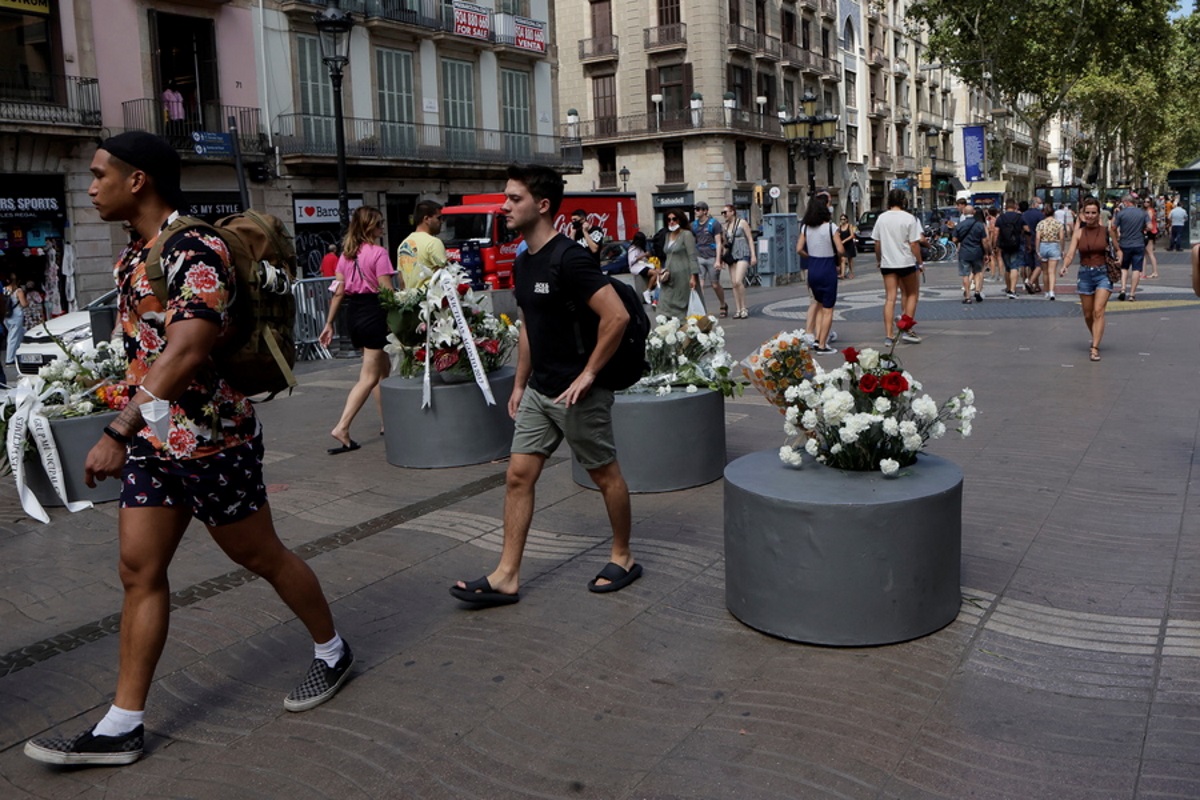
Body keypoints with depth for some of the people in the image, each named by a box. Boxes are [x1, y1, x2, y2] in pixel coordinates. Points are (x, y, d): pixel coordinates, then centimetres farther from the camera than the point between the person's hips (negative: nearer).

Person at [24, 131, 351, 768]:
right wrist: (131, 430, 21)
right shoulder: (135, 255, 11)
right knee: (139, 571, 8)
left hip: (209, 438, -8)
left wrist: (118, 432, -31)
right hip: (152, 438, 9)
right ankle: (121, 727, 16)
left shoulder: (195, 252, -19)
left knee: (261, 556, 7)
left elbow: (185, 353, -29)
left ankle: (332, 651, 29)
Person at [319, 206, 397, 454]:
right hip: (374, 313, -8)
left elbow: (339, 291, 8)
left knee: (383, 369, 20)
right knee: (369, 377, -3)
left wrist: (329, 323, 10)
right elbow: (388, 291, -16)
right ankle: (342, 428, -12)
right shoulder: (378, 252, -11)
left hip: (353, 313, 8)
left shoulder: (346, 254, 9)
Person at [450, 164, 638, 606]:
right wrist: (520, 383, 17)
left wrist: (588, 374, -20)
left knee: (605, 474, 8)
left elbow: (616, 316, -25)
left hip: (577, 392, -9)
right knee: (518, 476, 6)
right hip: (539, 391, 9)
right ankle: (507, 576, 12)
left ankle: (622, 557, 27)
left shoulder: (569, 259, -19)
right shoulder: (524, 263, 10)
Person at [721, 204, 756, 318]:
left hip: (743, 254, -6)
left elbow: (750, 239, -1)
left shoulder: (742, 222, 0)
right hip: (732, 255, 6)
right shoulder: (726, 226, 14)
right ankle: (738, 309, 4)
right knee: (733, 284, 1)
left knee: (738, 281, -19)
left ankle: (744, 308, -8)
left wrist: (753, 255, -8)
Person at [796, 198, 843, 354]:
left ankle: (817, 337, 14)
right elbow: (840, 250, -14)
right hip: (828, 269, -5)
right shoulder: (831, 227, -11)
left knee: (819, 303, 21)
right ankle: (822, 345, 4)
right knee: (827, 309, 3)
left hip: (812, 269, 5)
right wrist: (838, 257, 6)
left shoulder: (805, 227, 1)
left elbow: (799, 249, 0)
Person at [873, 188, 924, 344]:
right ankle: (907, 330, 8)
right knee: (912, 294, 14)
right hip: (906, 262, -3)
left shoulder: (881, 218, 2)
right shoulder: (909, 218, -9)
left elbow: (877, 243, 7)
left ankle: (889, 335, 1)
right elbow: (914, 244, -10)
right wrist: (920, 262, 0)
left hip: (887, 263, 3)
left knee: (890, 298, 3)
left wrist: (878, 260, 19)